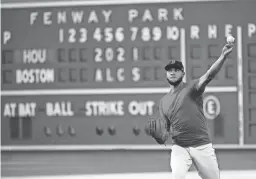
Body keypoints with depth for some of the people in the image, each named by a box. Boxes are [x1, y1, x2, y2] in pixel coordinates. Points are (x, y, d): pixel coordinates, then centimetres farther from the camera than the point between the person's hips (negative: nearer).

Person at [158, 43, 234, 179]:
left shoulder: (192, 88, 1)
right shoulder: (163, 101, 14)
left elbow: (209, 75, -18)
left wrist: (223, 57, -35)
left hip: (202, 146, -2)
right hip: (179, 147, 2)